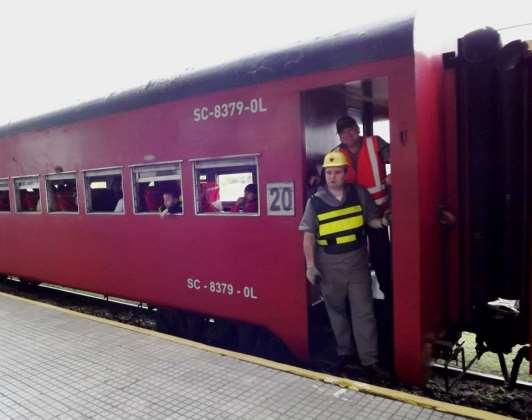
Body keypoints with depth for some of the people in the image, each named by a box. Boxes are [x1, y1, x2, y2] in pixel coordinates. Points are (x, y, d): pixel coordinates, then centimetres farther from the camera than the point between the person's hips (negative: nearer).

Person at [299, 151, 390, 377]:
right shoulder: (315, 201, -6)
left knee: (364, 311, 2)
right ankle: (344, 352, 33)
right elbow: (308, 235, -4)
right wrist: (310, 265, -9)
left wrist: (382, 222, -13)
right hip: (329, 263, 0)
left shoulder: (359, 193, -2)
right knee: (336, 310, 15)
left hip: (357, 260, 0)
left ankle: (370, 360, 14)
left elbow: (371, 219, 9)